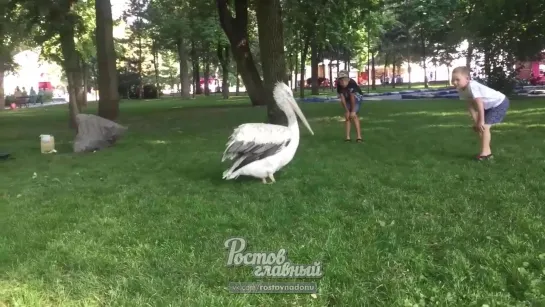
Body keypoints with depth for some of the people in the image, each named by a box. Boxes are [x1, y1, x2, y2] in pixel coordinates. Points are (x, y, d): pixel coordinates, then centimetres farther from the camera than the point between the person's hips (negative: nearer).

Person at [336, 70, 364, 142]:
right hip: (347, 99, 5)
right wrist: (347, 111, -19)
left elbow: (352, 97, -30)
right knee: (347, 116, -3)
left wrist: (353, 111, -26)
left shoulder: (352, 83, -34)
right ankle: (348, 137, 1)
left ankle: (359, 137, -17)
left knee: (353, 115, -18)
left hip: (357, 97, -5)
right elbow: (342, 98, -18)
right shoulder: (339, 85, -22)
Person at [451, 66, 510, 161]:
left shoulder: (472, 86, -32)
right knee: (479, 127, 11)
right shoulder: (461, 90, -5)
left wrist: (481, 121, -27)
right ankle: (487, 152, 19)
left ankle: (485, 153, -9)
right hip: (489, 106, 10)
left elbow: (479, 104, -31)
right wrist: (476, 121, -5)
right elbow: (471, 106, -2)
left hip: (500, 103, -10)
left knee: (484, 126, -17)